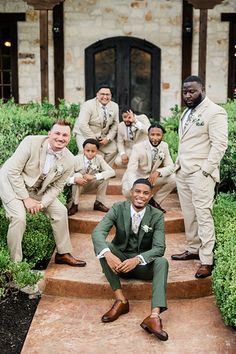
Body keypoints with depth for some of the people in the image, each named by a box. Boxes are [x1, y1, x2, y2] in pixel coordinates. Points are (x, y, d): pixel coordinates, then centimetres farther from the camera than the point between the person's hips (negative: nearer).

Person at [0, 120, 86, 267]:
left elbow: (56, 186, -2)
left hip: (36, 189, 6)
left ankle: (63, 253, 20)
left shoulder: (69, 160, -13)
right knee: (19, 218, -24)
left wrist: (43, 203, -17)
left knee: (60, 211, 1)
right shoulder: (31, 142, -27)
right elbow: (13, 172, -23)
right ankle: (15, 263, -7)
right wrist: (26, 199, -23)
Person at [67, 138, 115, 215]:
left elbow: (112, 172, -26)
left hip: (91, 184, 2)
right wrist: (75, 179, -47)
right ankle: (74, 204, -18)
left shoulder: (99, 158, -17)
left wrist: (94, 176, -37)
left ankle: (99, 203, -5)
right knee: (77, 175, -33)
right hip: (78, 186, -2)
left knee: (105, 177, -22)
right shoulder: (77, 159, -23)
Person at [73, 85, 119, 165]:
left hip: (102, 136, 5)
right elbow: (82, 124, -24)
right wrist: (93, 139, -23)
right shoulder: (88, 105, -18)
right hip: (85, 134, -5)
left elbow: (115, 124, 3)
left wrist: (108, 138, -11)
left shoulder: (114, 106, -1)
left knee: (113, 150, -8)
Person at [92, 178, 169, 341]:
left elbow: (159, 248, -18)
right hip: (119, 260, 1)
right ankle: (121, 299, -26)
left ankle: (154, 316, -45)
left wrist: (137, 260, -37)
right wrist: (108, 254, -42)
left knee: (162, 262, -31)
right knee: (102, 247, -27)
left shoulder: (157, 216, -10)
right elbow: (98, 232, -22)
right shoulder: (118, 208, -10)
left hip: (144, 264, -1)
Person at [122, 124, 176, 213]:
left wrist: (158, 172, -30)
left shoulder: (164, 146, -8)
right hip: (135, 178, -4)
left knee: (173, 178, -17)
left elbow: (170, 167, -6)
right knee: (128, 192, -35)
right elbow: (131, 171, -30)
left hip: (152, 177, 4)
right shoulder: (138, 148, -23)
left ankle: (155, 202, 1)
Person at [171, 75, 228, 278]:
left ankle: (207, 261, -3)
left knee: (203, 215, -7)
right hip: (182, 171, 8)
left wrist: (205, 170, -17)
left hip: (200, 173, -8)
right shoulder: (187, 112, 18)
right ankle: (193, 250, 23)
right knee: (189, 214, 12)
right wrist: (178, 164, 11)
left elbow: (219, 144, -14)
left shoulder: (214, 112, -9)